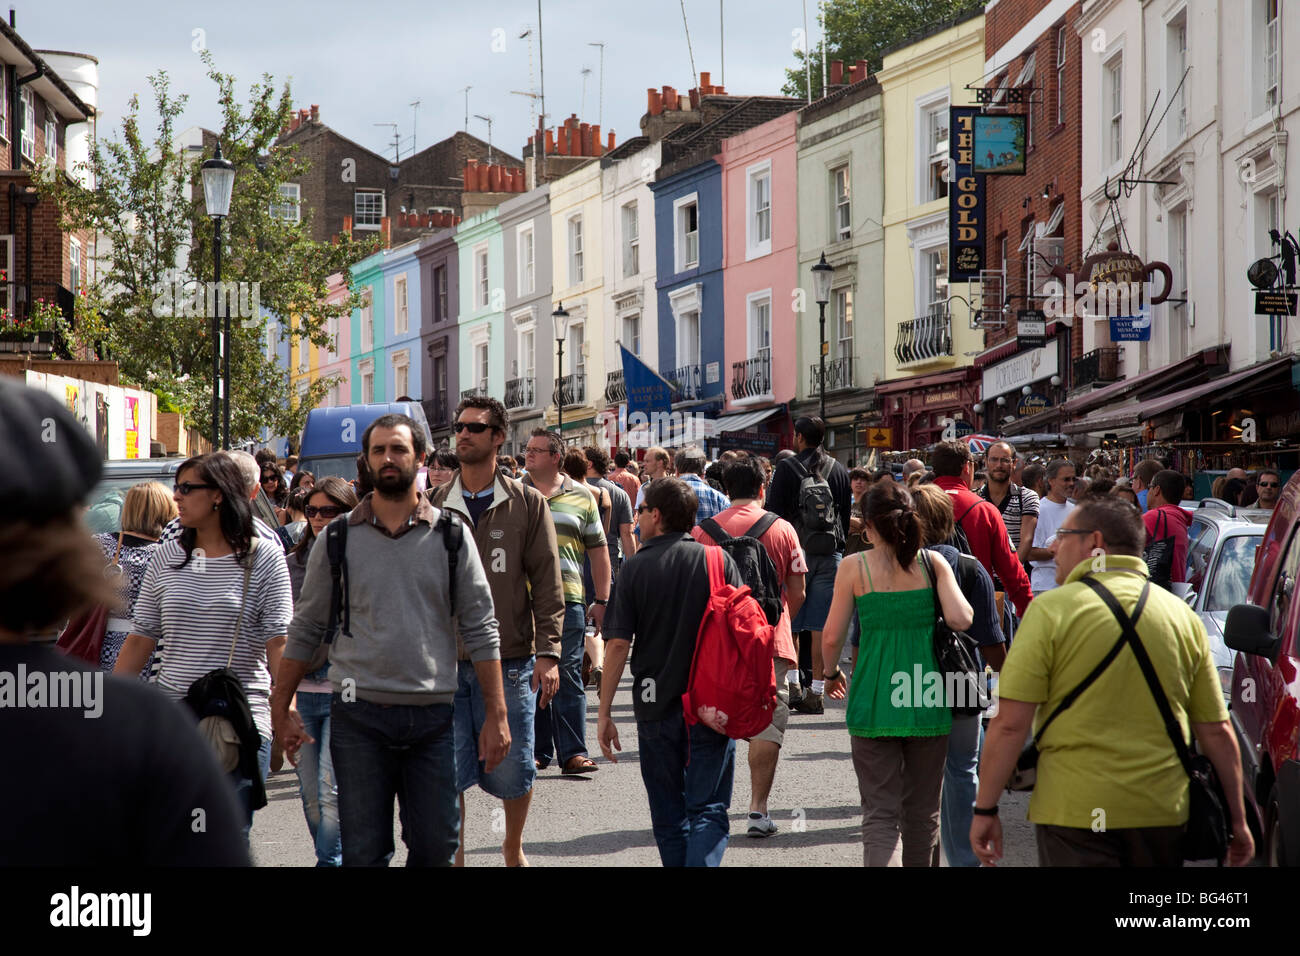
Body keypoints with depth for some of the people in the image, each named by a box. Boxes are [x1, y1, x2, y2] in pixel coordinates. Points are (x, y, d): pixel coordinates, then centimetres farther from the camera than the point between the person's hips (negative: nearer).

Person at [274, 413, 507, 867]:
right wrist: (281, 710, 6)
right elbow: (305, 629, 9)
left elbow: (480, 630, 5)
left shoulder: (450, 536, 5)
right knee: (364, 851, 1)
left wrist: (496, 715, -1)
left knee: (436, 845, 3)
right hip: (359, 714, -1)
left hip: (433, 714, 1)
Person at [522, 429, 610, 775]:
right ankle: (537, 752, 13)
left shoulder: (581, 497, 8)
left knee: (568, 677, -2)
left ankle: (573, 753, 0)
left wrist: (601, 600, 6)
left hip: (567, 600, -1)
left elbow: (598, 550, 11)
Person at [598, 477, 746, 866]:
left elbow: (618, 643, -6)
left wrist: (604, 712, -1)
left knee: (668, 815, 13)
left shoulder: (636, 567, -3)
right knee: (708, 811, 1)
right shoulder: (718, 560, 0)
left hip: (656, 704, 0)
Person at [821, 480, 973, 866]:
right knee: (922, 813, 16)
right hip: (927, 701, 2)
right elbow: (961, 620, -11)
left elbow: (832, 638, -3)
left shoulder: (853, 567, -2)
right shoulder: (932, 565, 1)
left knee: (880, 813, -1)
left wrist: (832, 674, 16)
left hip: (873, 700, -2)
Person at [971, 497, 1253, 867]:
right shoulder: (1183, 616, 6)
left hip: (1075, 810, -4)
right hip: (1162, 812, 4)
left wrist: (985, 809, -4)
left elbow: (1010, 724, -11)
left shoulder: (1052, 610, -6)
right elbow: (1217, 732, 6)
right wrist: (1238, 819, 14)